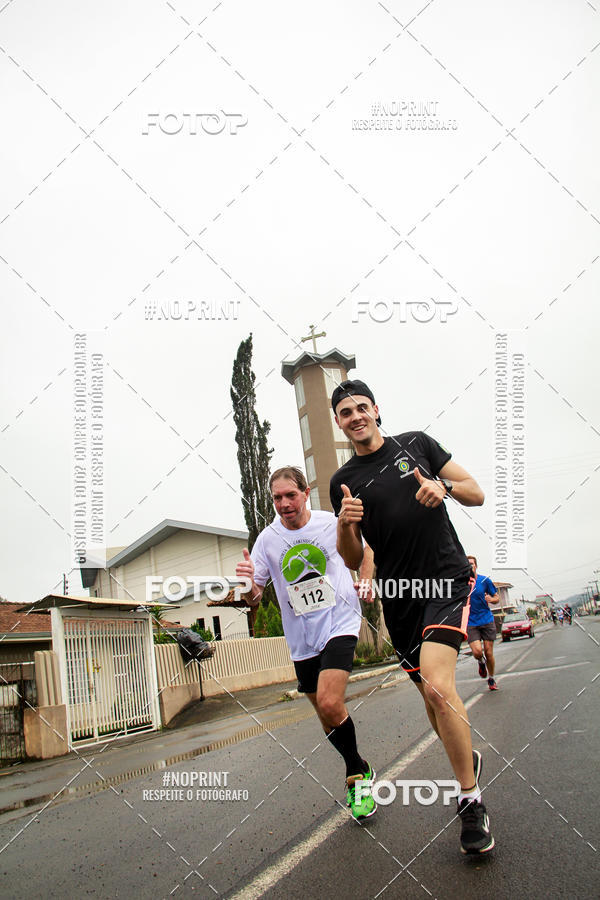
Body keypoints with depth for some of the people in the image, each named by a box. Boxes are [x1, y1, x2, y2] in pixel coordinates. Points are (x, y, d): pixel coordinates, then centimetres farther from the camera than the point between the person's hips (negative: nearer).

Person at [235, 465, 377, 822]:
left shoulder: (332, 522, -5)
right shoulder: (267, 539, -2)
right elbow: (254, 599, -2)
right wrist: (248, 585, -24)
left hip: (340, 622, -3)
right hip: (302, 638, 3)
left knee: (329, 704, -21)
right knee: (328, 714, 10)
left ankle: (358, 775, 2)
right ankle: (360, 770, 35)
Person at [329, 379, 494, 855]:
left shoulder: (417, 443, 6)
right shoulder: (343, 481, 8)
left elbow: (477, 493, 8)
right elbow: (353, 560, 9)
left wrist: (446, 486, -14)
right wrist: (345, 524, -12)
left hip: (447, 578, -3)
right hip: (398, 597, 3)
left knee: (437, 683, -22)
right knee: (431, 695, 12)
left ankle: (471, 799, -6)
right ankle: (468, 758, 41)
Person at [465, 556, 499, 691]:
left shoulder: (485, 580, -1)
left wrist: (490, 598, -13)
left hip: (487, 620, 1)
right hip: (470, 623, -1)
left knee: (488, 653, 2)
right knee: (477, 652, -16)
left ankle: (491, 679, 26)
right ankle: (481, 662, 21)